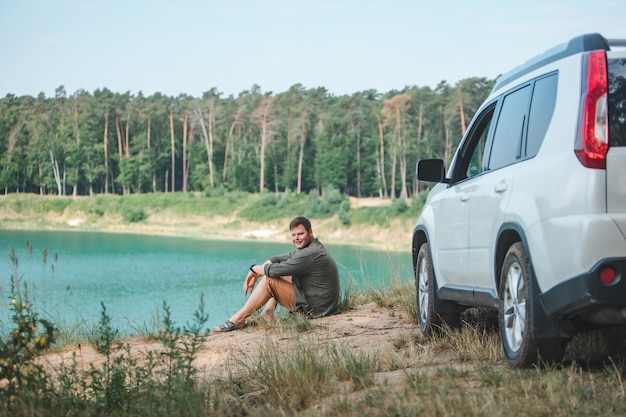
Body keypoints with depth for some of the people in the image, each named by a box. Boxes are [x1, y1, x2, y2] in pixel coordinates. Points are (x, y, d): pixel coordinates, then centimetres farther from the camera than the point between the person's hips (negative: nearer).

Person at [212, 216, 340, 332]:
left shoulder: (310, 254, -22)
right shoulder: (310, 248, 12)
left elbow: (274, 270, -22)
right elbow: (278, 260, 13)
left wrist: (254, 269, -2)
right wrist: (254, 274, 0)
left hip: (315, 308, -11)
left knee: (268, 280, -13)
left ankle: (238, 319, -4)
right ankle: (268, 312, 12)